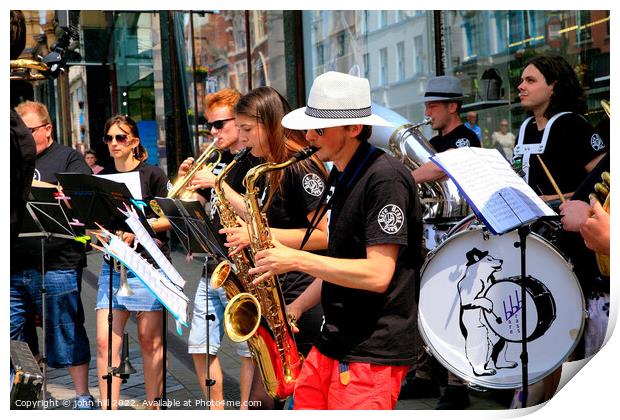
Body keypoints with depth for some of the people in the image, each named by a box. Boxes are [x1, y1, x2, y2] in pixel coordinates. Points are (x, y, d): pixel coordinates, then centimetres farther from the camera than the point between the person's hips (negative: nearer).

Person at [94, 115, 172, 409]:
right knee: (105, 342, -4)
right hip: (113, 264, 4)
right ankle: (108, 409, 2)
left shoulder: (152, 175, 0)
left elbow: (168, 219, -3)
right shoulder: (101, 178, 12)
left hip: (149, 265, -4)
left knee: (149, 341, 1)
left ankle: (153, 406, 14)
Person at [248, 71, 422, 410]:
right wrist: (296, 308, 8)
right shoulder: (343, 177, 13)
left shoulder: (384, 179, -17)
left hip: (373, 356, -9)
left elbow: (377, 274, -23)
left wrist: (296, 259, -19)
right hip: (331, 344, 9)